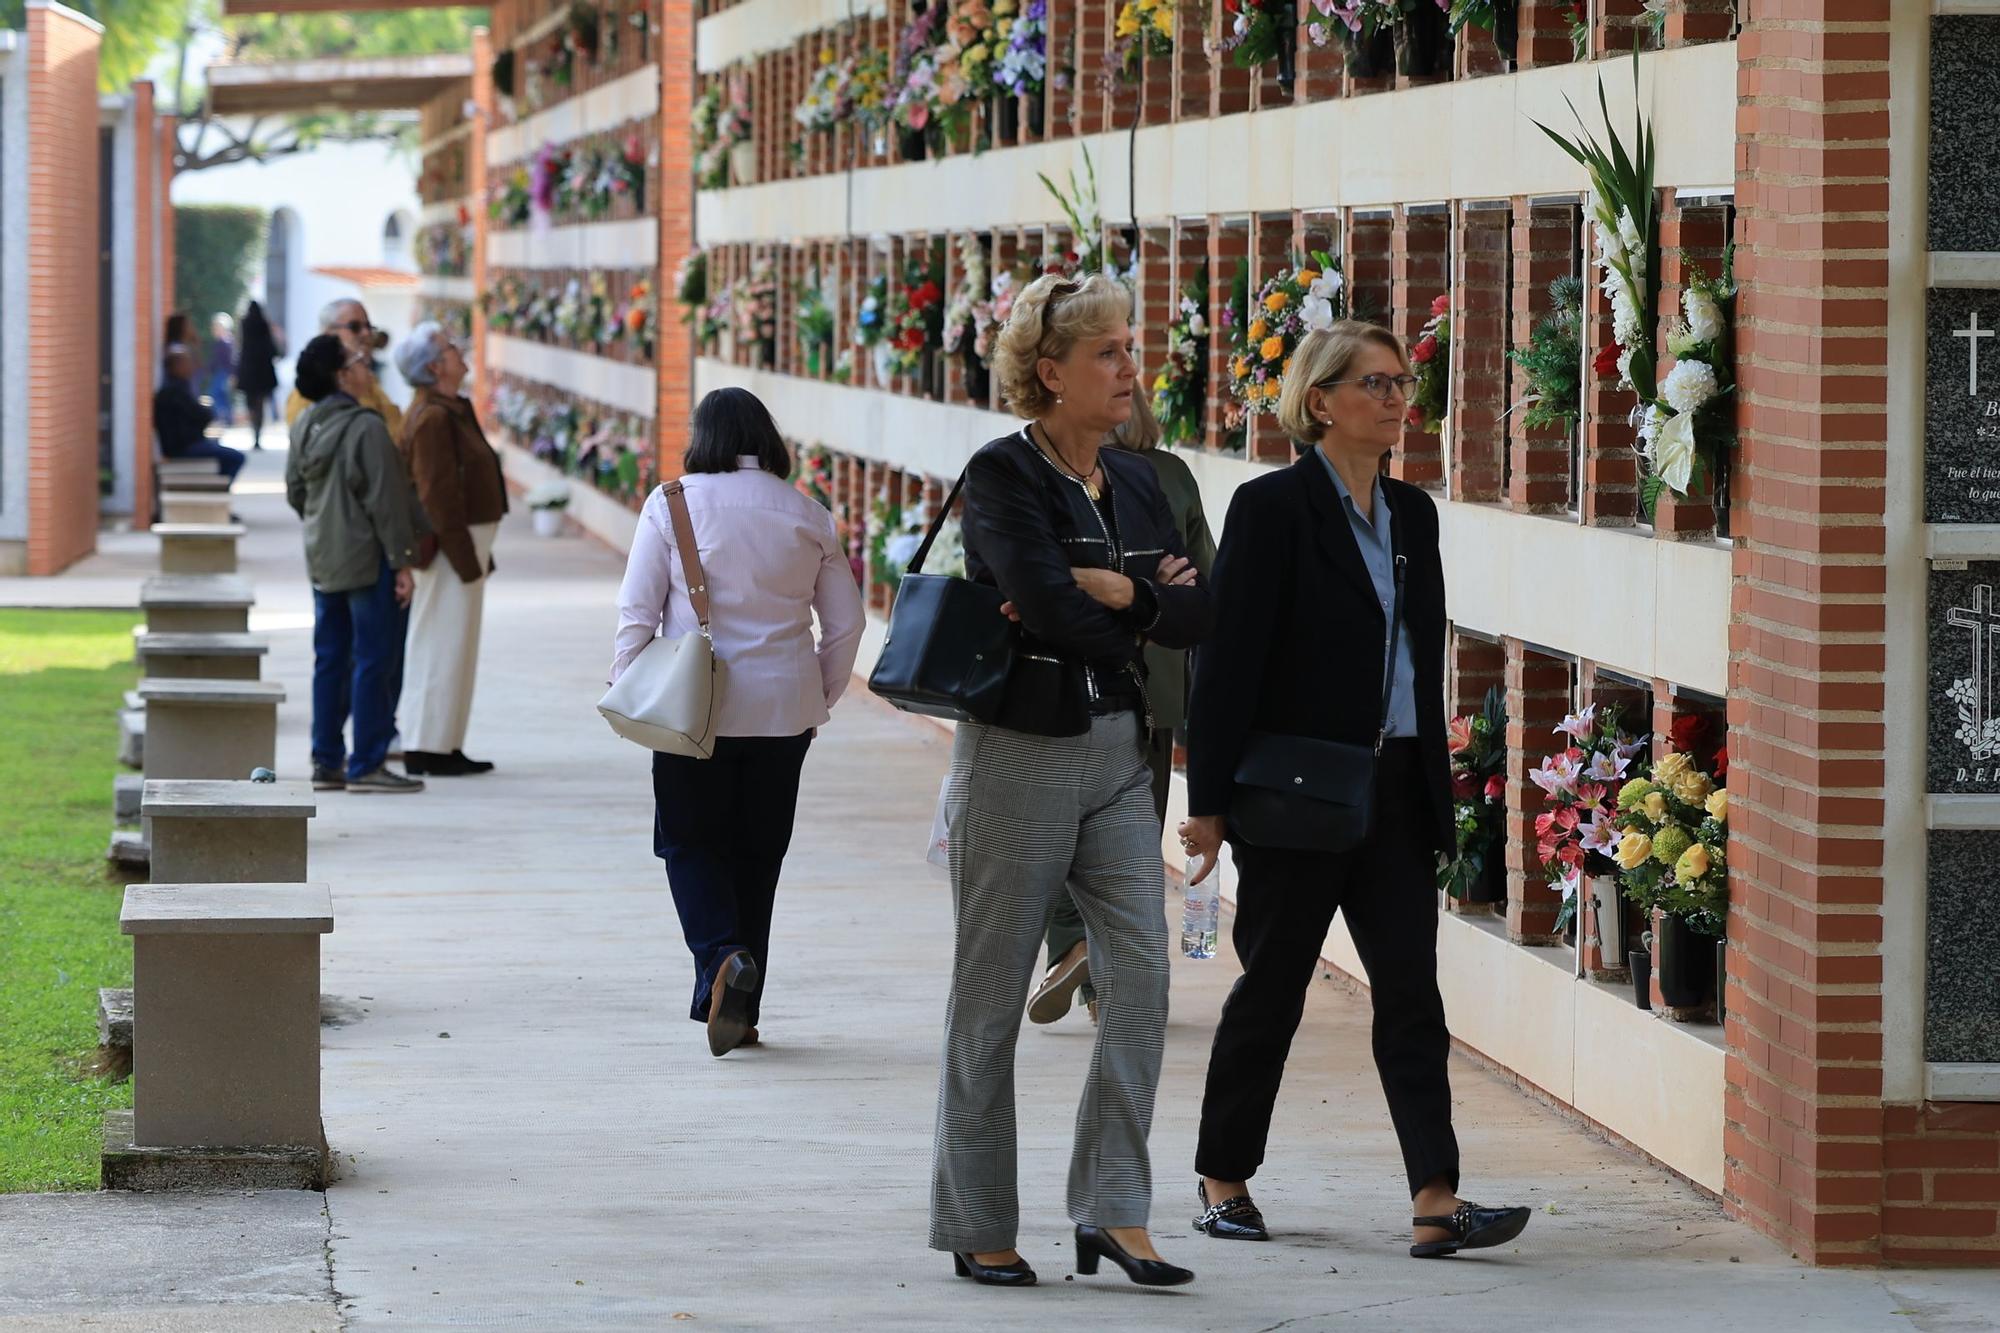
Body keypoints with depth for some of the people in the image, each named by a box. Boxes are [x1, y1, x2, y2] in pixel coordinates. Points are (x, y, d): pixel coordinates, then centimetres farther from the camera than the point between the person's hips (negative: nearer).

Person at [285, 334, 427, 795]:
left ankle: (327, 761, 15)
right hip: (365, 558, -8)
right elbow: (384, 499, -16)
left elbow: (295, 492, 15)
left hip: (322, 560, 8)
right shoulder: (366, 428, -16)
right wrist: (401, 561, -12)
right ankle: (366, 765, -1)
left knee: (330, 659, 12)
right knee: (372, 659, -2)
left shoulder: (305, 425, 7)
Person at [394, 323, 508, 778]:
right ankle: (427, 749, -3)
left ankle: (443, 746, 18)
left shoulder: (449, 412, 15)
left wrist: (478, 555, 21)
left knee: (454, 650, 13)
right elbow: (437, 496, -22)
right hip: (451, 547, -11)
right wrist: (466, 560, -22)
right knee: (444, 648, -7)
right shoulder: (432, 419, -18)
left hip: (466, 543, 11)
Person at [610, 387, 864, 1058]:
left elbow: (637, 611, -7)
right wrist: (821, 695, 19)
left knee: (690, 842, 7)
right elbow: (846, 621, 7)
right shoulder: (807, 514, 3)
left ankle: (722, 955, -20)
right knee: (758, 851, 12)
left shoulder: (673, 502, -5)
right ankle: (740, 1008, 16)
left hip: (694, 707, -3)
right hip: (784, 709, 3)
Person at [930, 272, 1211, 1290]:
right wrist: (1147, 597, -6)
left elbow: (1196, 618, 3)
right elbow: (1047, 605, -21)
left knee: (1140, 978, -4)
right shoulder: (1004, 475, -9)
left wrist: (1106, 589, -12)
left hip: (1118, 755, 6)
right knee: (991, 998, 2)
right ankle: (977, 1229, 11)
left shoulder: (1135, 484, 11)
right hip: (1019, 755, -6)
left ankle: (1114, 1213, 0)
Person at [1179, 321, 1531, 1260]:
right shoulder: (1272, 507, -9)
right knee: (1272, 987, 5)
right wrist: (1210, 802, -14)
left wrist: (1436, 788, 15)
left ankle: (1436, 1204, -9)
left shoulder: (1411, 513, 11)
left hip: (1395, 789, 6)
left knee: (1410, 989, -3)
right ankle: (1222, 1180, 21)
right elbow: (1228, 657, -11)